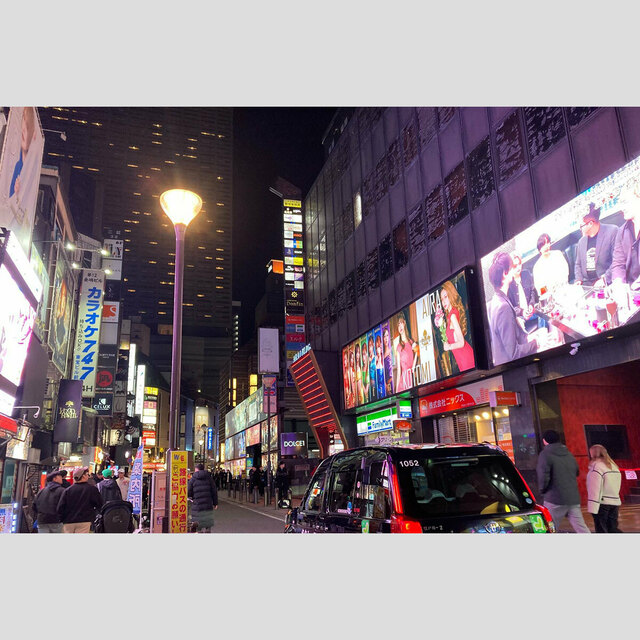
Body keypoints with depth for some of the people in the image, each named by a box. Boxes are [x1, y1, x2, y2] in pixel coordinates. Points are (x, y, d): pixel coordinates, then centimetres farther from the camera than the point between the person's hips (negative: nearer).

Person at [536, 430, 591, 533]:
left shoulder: (545, 454, -9)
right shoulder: (568, 454, 13)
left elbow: (543, 477, -17)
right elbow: (577, 472, 24)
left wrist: (542, 490, -1)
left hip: (555, 500, -6)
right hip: (573, 498, 6)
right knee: (581, 528, 7)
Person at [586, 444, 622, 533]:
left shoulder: (596, 466, -13)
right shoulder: (614, 466, 12)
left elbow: (594, 489, -17)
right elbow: (616, 487, 17)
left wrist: (592, 507, -18)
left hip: (602, 503, -7)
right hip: (615, 502, 7)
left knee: (601, 530, 1)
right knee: (613, 529, 15)